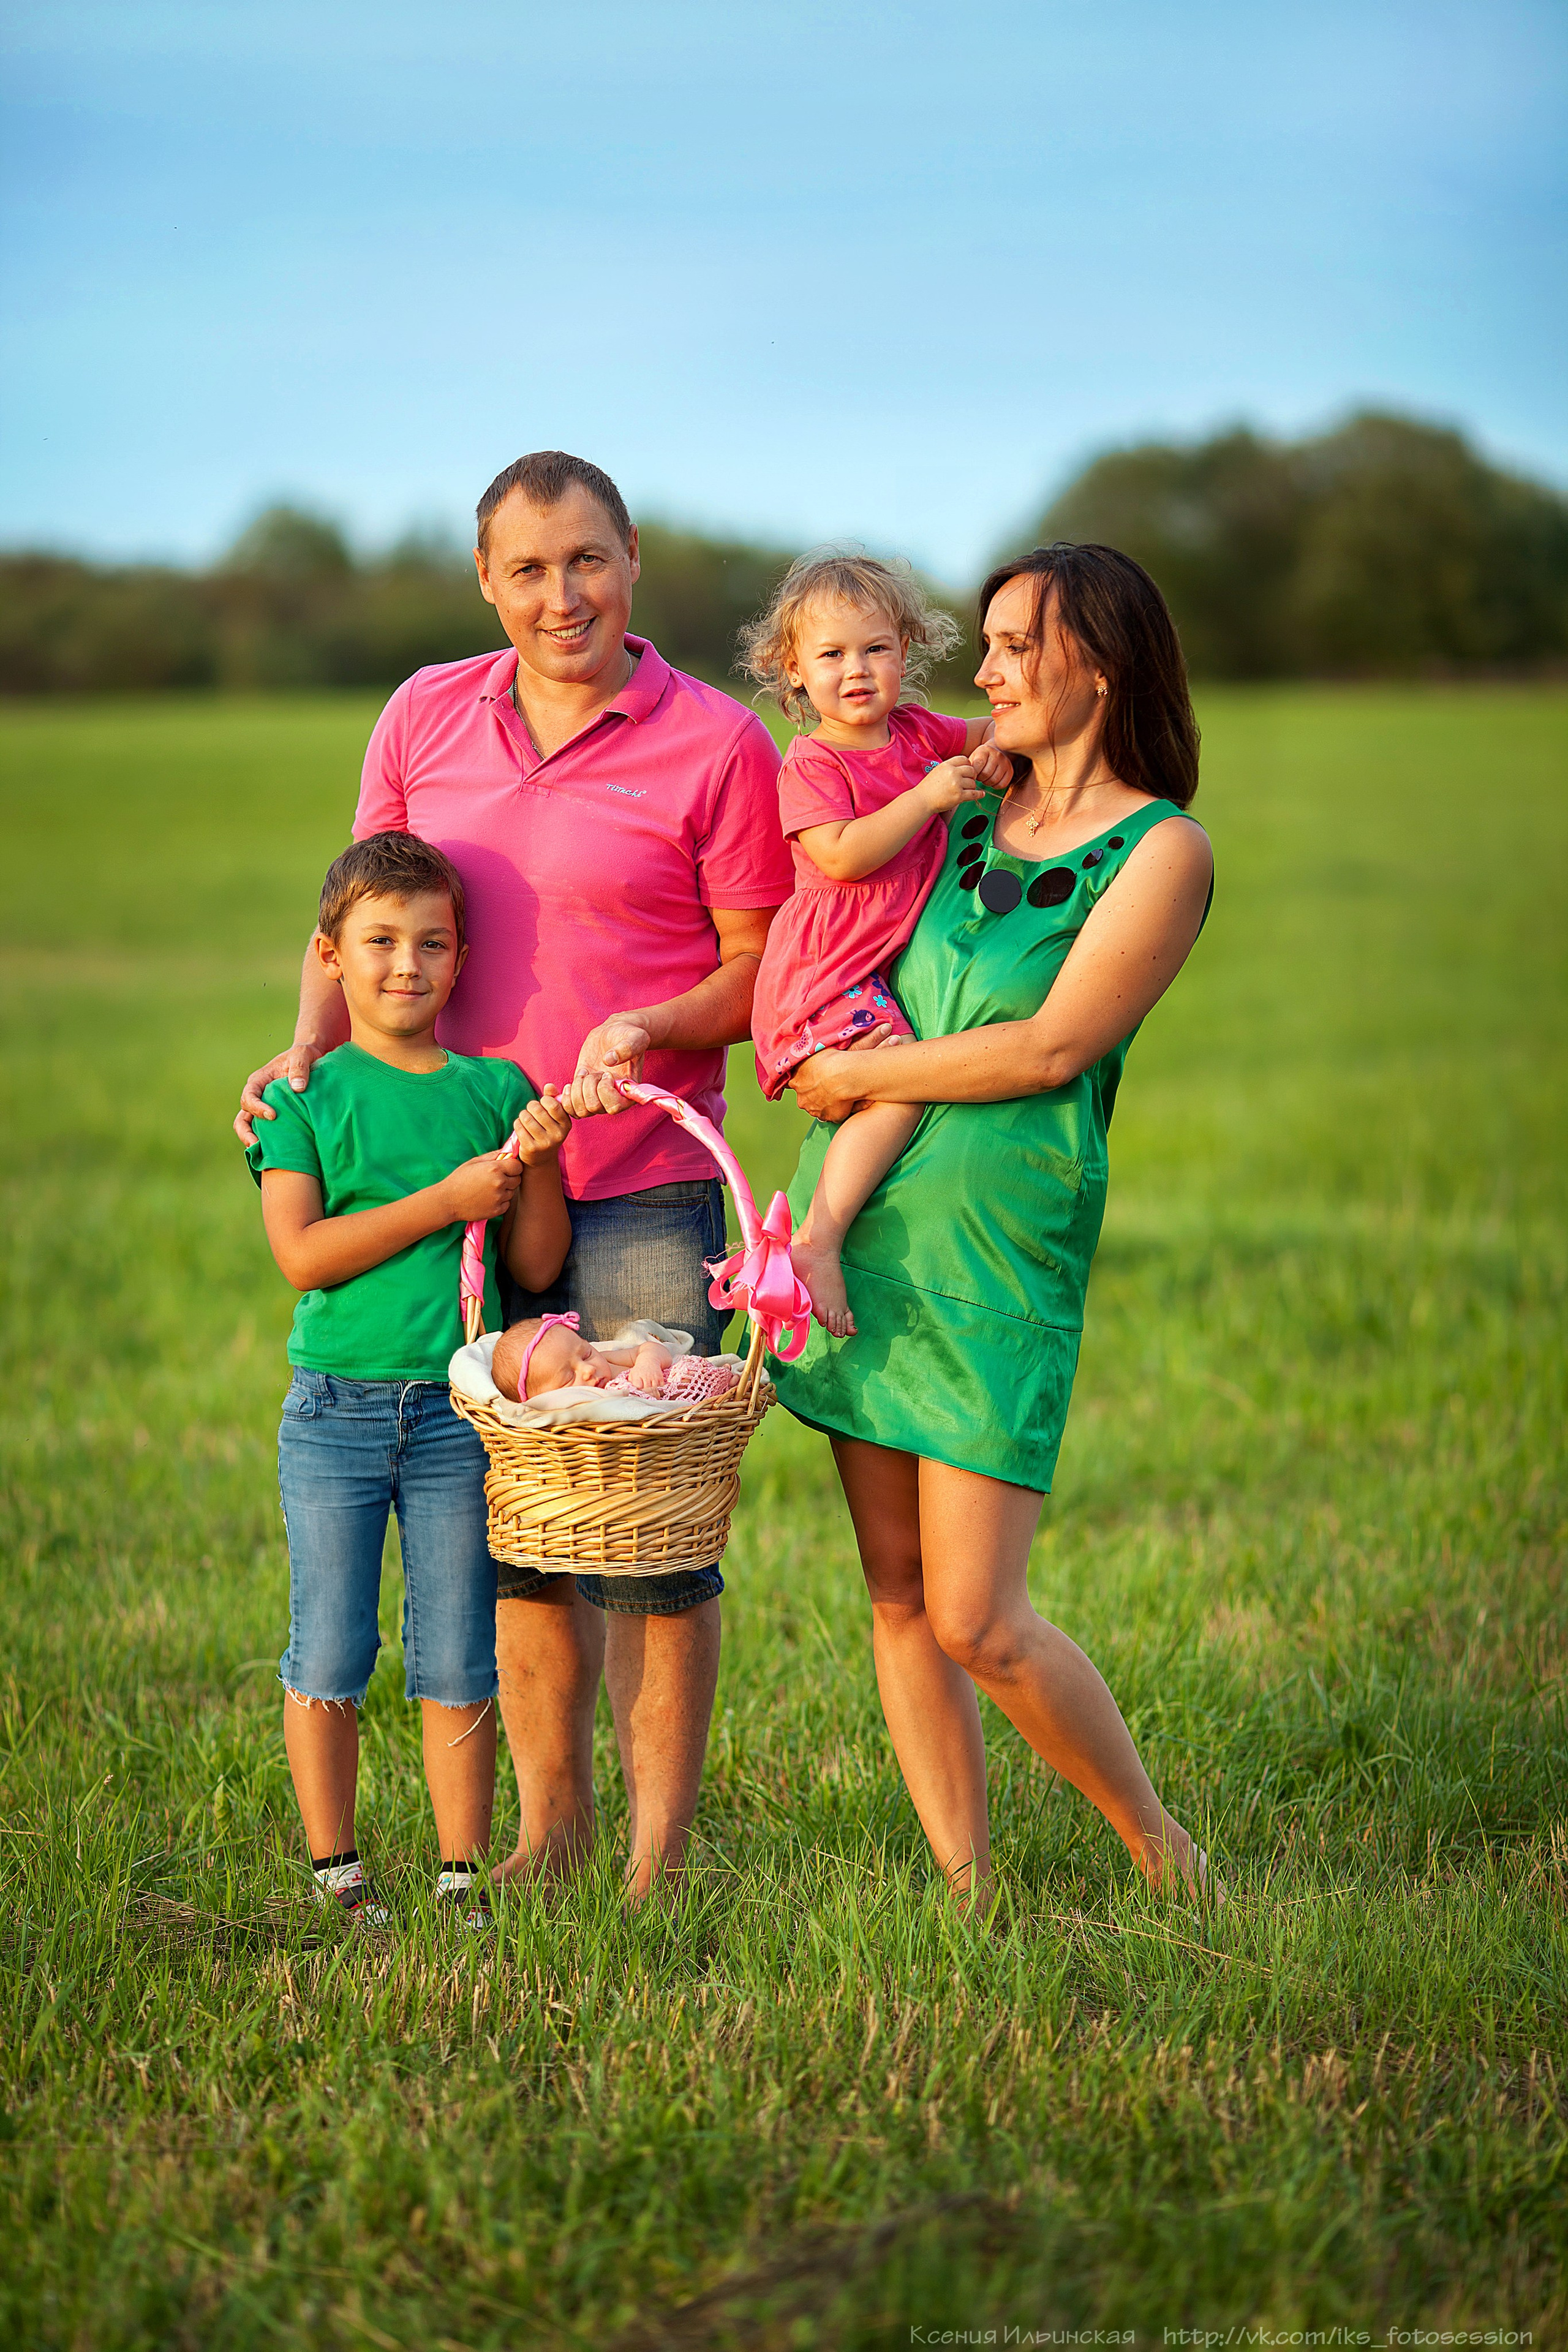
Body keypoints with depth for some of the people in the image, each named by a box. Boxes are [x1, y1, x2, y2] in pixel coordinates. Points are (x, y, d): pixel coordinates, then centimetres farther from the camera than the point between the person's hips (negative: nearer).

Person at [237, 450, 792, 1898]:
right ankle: (548, 1821, 27)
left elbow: (761, 973, -1)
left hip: (645, 1193, -4)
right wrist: (313, 1044, -3)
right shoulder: (425, 717, 7)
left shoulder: (718, 746, -4)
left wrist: (648, 1027, -20)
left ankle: (661, 1848, 13)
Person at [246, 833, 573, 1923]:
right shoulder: (305, 1096, 0)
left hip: (458, 1413, 2)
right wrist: (449, 1199, -15)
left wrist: (539, 1160, -11)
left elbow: (537, 1266, 6)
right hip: (335, 1412, -1)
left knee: (460, 1666, 6)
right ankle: (335, 1873, 17)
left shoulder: (497, 1088, 6)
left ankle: (462, 1875, 16)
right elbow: (304, 1254, -12)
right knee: (329, 1659, 4)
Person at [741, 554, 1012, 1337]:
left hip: (884, 968, 9)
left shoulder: (917, 733, 11)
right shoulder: (811, 764, -10)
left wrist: (997, 747, 3)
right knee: (899, 1089, -23)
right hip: (823, 972, -9)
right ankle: (816, 1243, -23)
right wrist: (928, 796, -21)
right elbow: (844, 856, -22)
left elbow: (990, 731, 27)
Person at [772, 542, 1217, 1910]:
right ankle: (968, 1890, 16)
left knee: (976, 1619, -8)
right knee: (896, 1594, 6)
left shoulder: (1163, 849, -5)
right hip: (863, 1219, 6)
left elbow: (1052, 1048, -12)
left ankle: (1161, 1846, 13)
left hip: (1002, 1246, -6)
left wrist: (861, 1076, -7)